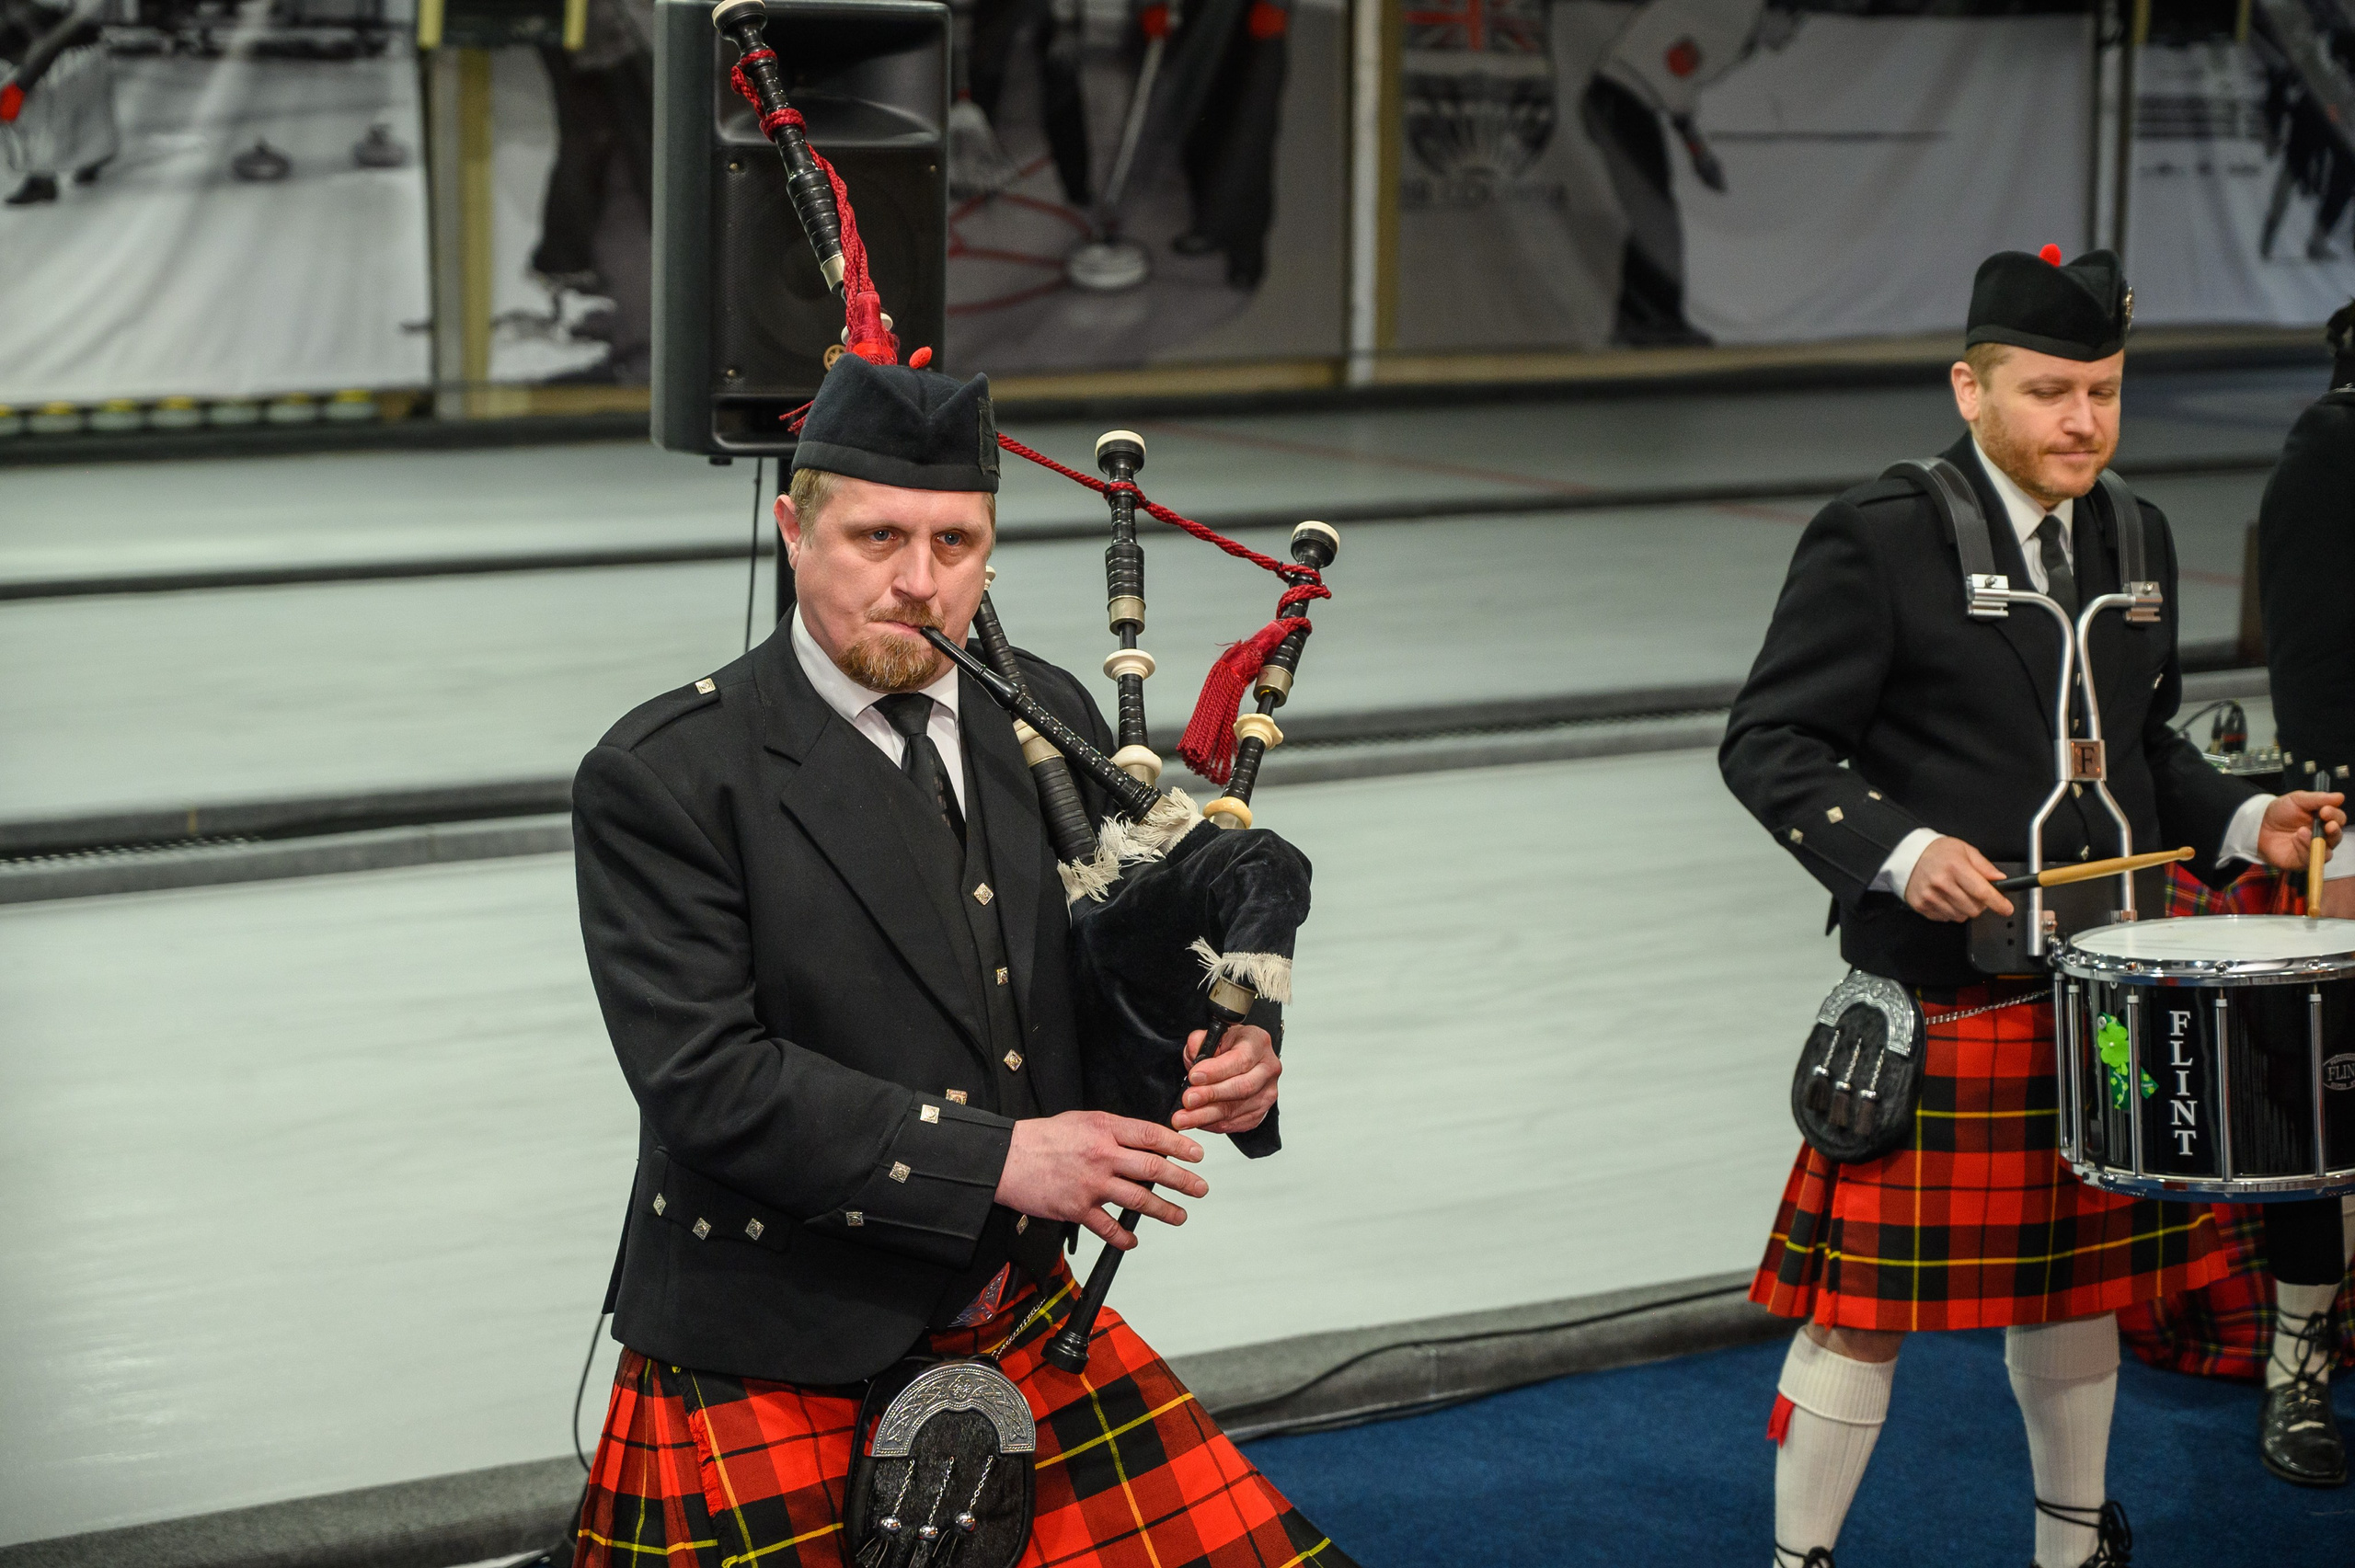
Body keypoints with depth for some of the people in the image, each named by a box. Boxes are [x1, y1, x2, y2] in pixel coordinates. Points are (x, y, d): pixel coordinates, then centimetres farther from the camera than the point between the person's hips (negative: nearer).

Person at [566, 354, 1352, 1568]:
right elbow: (707, 1080, -19)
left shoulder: (1046, 719, 6)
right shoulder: (662, 780, -12)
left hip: (1024, 1326, 5)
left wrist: (1224, 1063, -7)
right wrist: (993, 1159, -22)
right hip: (776, 1367, -5)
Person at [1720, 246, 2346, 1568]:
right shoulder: (1878, 541, -11)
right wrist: (1897, 851, -26)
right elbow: (1771, 744, -12)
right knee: (1870, 1300, -3)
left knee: (2077, 1274, 19)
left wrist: (2239, 820, 4)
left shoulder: (2136, 541, 11)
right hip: (1937, 998, -6)